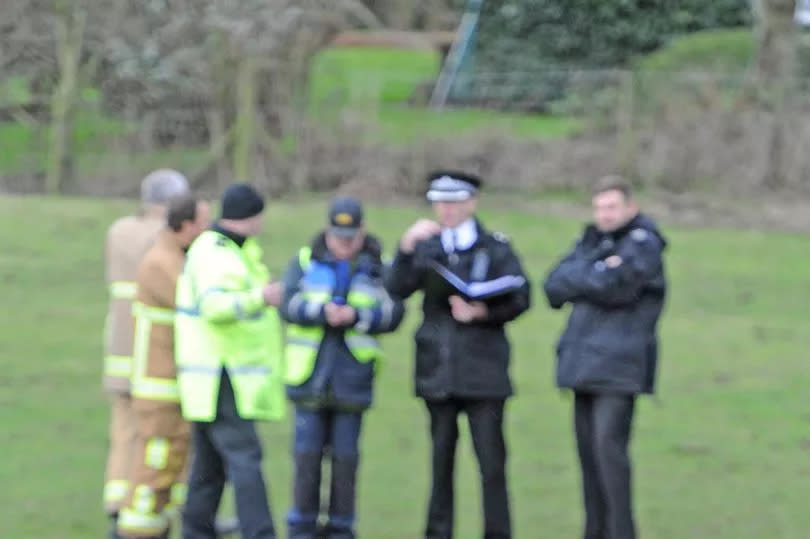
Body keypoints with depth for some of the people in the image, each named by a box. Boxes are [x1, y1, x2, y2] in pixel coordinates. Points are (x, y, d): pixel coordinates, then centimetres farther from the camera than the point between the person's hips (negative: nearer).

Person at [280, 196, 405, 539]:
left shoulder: (377, 267, 4)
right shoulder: (306, 260, 4)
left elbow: (392, 314, -4)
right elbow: (290, 304, -6)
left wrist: (356, 315, -19)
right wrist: (322, 310, -22)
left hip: (352, 378, 0)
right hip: (310, 374, 0)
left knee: (345, 456, 3)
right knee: (307, 453, 1)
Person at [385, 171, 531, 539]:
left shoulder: (495, 248, 6)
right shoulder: (427, 248, 11)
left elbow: (519, 297, -2)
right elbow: (397, 289, -3)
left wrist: (483, 312, -18)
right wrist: (407, 247, -17)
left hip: (483, 371, -2)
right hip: (438, 370, 2)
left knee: (491, 461, -7)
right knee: (441, 459, 8)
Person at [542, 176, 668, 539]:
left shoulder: (644, 244, -4)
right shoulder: (592, 240, 17)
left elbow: (614, 286, -18)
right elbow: (555, 287, 5)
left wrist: (578, 279, -2)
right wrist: (596, 274, -9)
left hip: (619, 365, -7)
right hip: (584, 362, 7)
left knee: (608, 448, -16)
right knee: (589, 451, 8)